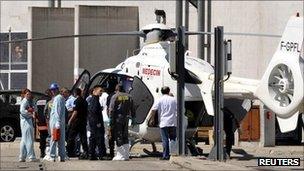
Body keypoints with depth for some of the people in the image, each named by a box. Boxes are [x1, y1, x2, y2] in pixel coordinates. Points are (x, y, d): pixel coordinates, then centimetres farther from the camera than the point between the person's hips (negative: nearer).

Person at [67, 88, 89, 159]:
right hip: (83, 121, 8)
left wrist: (70, 120, -11)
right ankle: (85, 152, -1)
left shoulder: (77, 101, -11)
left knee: (71, 137, 0)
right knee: (83, 137, 5)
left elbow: (75, 112, -16)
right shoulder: (84, 101, 13)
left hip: (76, 121, -8)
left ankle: (70, 152, 0)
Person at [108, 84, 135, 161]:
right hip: (126, 119, 4)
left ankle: (120, 155, -4)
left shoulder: (114, 97, -3)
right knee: (125, 137, 12)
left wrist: (111, 122, -7)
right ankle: (126, 155, 13)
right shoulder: (128, 96, 11)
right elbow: (132, 109, 10)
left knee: (118, 137, -1)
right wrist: (133, 118, 14)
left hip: (117, 118, -4)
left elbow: (111, 110, -8)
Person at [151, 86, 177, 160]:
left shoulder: (159, 100, -2)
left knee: (165, 139, -2)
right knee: (173, 139, 11)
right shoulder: (173, 99, 5)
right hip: (173, 123, 2)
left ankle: (166, 155, -5)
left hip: (163, 123, -2)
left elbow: (153, 110, -9)